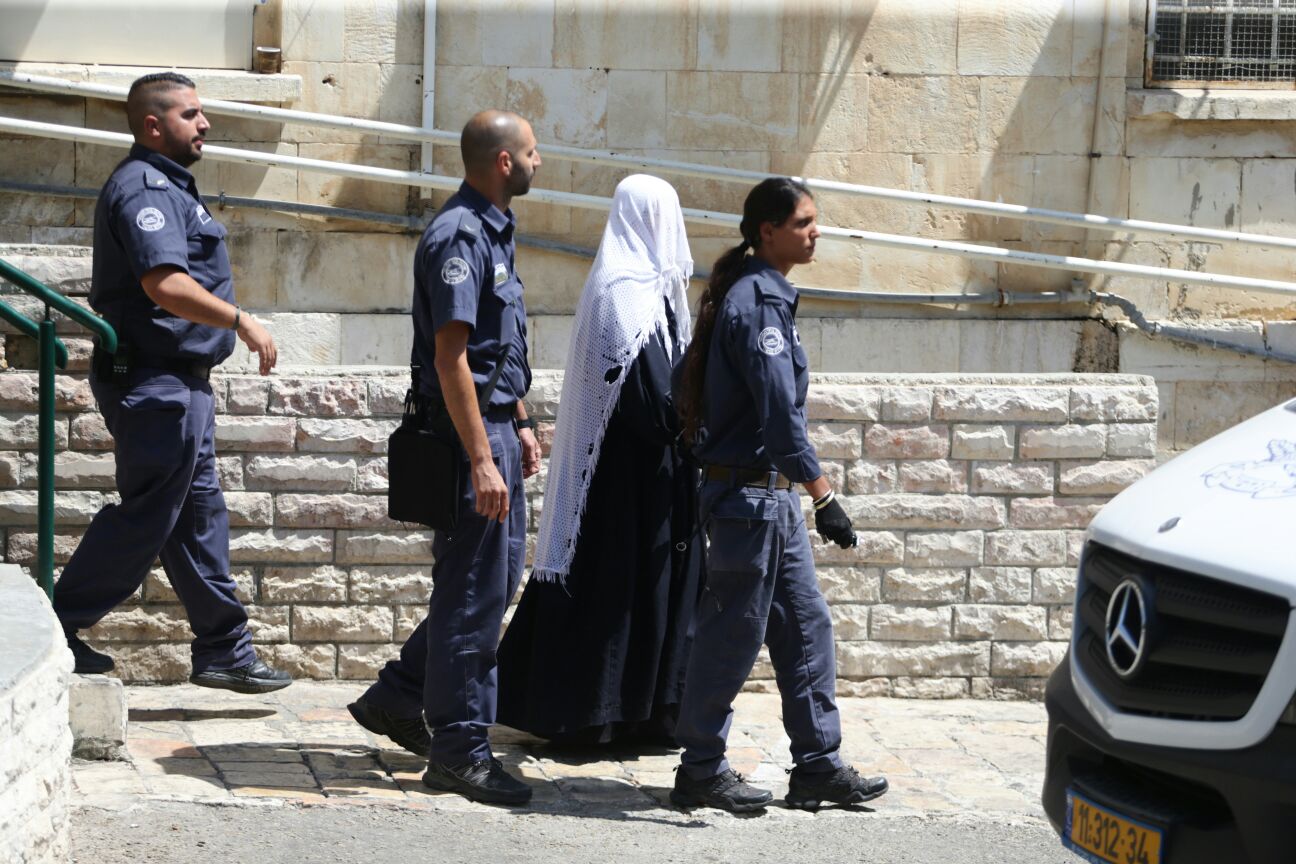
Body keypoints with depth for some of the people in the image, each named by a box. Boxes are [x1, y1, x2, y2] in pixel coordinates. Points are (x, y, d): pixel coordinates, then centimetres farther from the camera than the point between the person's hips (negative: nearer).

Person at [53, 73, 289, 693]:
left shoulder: (165, 185, 18)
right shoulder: (144, 189, -17)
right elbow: (166, 285, -30)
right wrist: (242, 322, -25)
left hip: (179, 382, 11)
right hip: (155, 382, -11)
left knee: (199, 513, 12)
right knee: (144, 517, -5)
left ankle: (223, 650, 16)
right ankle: (56, 629, 5)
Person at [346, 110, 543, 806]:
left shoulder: (492, 230, 15)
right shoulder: (458, 236, -18)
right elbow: (450, 356, -23)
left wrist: (519, 424, 23)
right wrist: (481, 460, -25)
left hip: (494, 426, 10)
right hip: (470, 432, -10)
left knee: (499, 573, 17)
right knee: (474, 590, -4)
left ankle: (398, 697, 26)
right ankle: (459, 750, 3)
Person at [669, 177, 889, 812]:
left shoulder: (765, 296, 14)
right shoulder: (757, 303, -17)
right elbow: (780, 412, -24)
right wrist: (823, 496, -25)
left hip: (773, 497, 10)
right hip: (750, 492, -10)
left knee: (805, 627, 10)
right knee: (733, 635, -2)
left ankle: (818, 766, 14)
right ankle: (700, 771, 8)